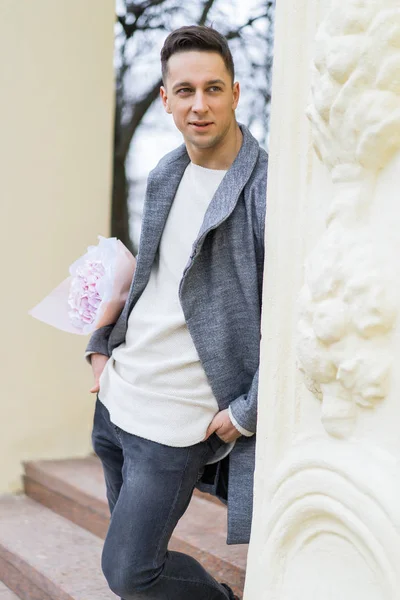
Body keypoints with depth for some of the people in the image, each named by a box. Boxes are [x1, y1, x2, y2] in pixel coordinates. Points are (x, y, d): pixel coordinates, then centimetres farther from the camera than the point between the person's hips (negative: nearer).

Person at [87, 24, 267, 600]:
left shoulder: (269, 191, -19)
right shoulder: (165, 175, 6)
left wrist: (247, 411, -17)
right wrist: (103, 346, 12)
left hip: (177, 422, -7)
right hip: (115, 398, 8)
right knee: (130, 546, 19)